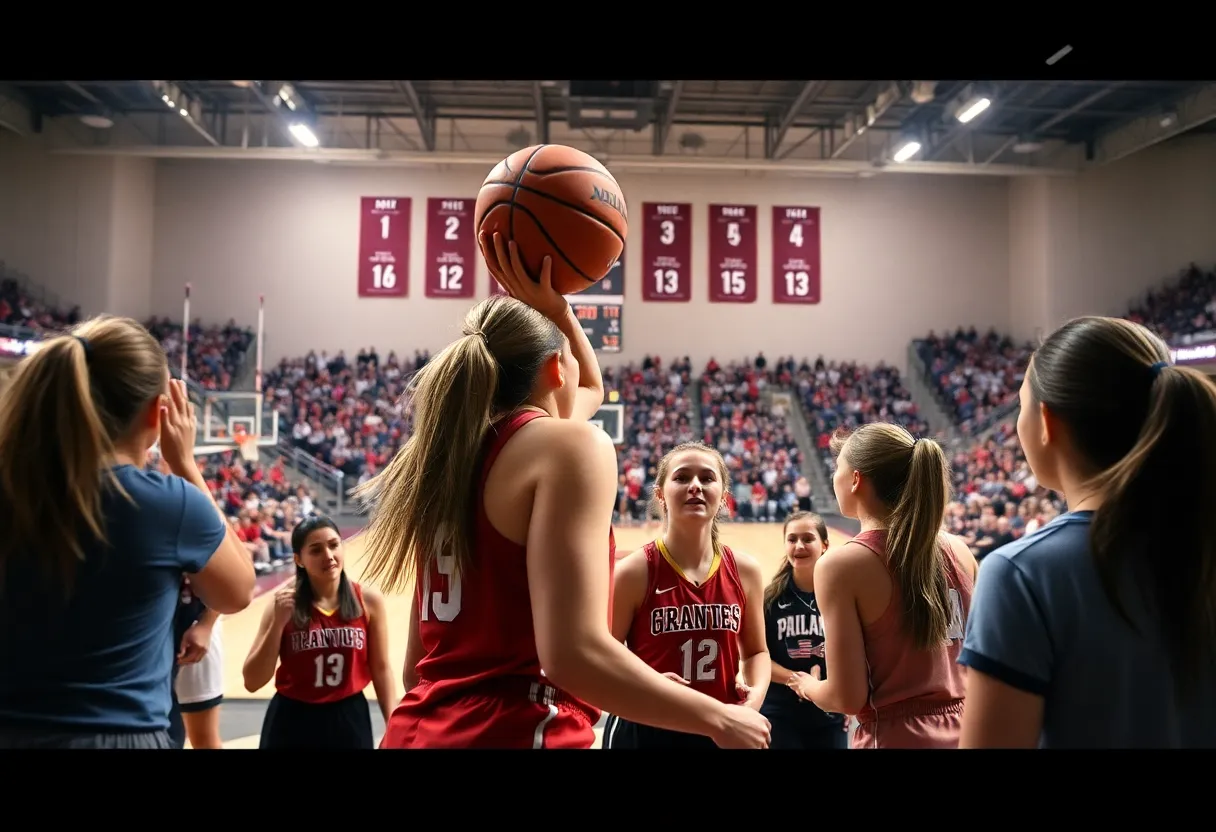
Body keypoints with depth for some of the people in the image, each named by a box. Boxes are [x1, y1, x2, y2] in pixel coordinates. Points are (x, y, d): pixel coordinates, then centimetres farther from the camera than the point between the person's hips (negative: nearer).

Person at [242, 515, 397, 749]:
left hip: (350, 720, 1)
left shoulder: (369, 600, -6)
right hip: (292, 722, 0)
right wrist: (277, 623, -19)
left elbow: (381, 669, 1)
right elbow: (252, 683, -9)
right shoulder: (283, 604, -8)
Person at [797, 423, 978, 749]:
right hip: (962, 731, 5)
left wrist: (808, 686, 5)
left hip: (896, 736, -5)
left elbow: (848, 697, -15)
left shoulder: (841, 564, -16)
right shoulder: (959, 551, -1)